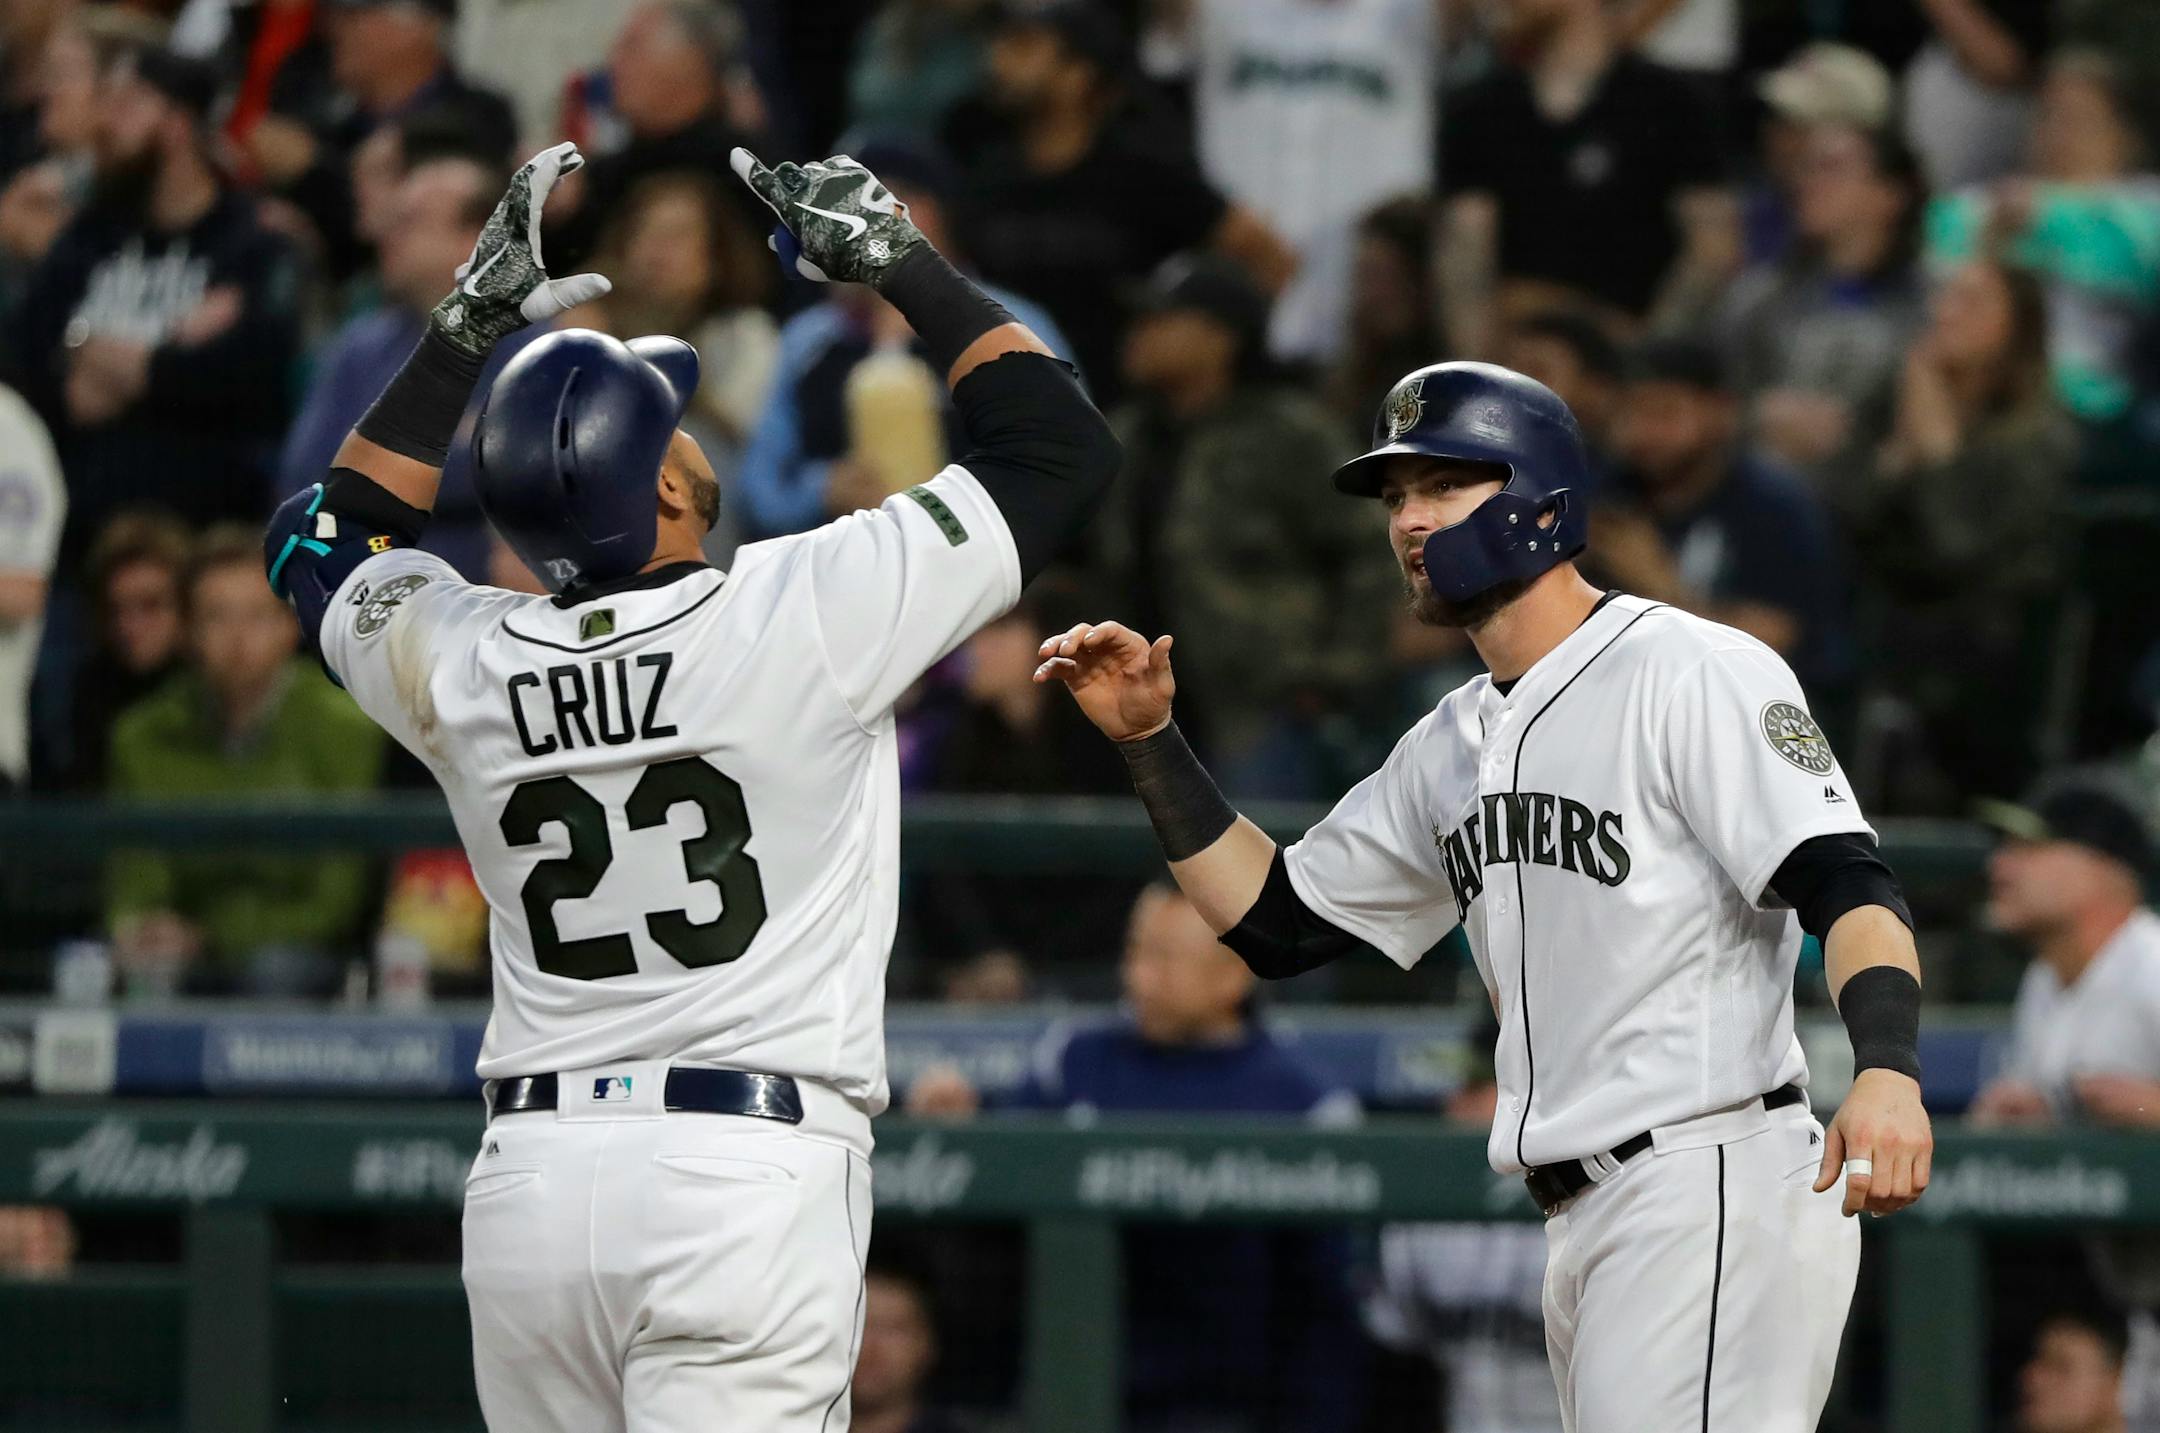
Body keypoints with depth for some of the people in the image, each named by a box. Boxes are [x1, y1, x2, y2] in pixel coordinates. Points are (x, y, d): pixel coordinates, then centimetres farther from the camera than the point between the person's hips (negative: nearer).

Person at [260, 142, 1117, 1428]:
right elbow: (1060, 446, 4)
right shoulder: (803, 616, -6)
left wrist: (469, 327, 29)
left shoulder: (462, 668, 6)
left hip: (529, 1178, 5)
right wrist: (901, 260, 15)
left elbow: (330, 545, 31)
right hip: (747, 1173, -5)